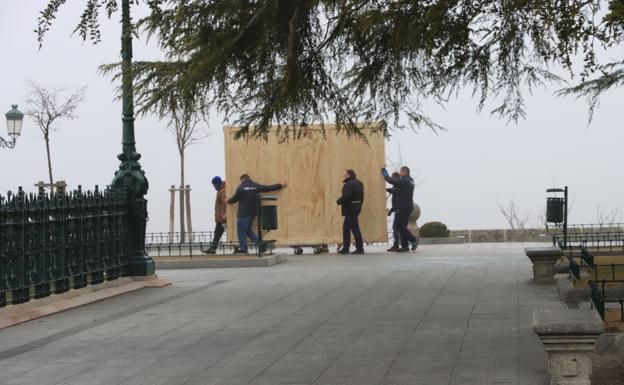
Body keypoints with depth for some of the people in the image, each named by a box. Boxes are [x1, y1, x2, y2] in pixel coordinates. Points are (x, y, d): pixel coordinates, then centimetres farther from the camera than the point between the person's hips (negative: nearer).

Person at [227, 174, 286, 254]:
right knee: (248, 230, 18)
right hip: (253, 212, 7)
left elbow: (234, 199, 0)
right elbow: (269, 188, 13)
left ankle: (243, 248, 1)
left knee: (241, 230, 0)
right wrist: (280, 185, 25)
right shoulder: (256, 186, 8)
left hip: (243, 213, -7)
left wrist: (228, 201, 24)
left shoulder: (241, 188, -7)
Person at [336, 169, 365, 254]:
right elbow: (361, 196, 15)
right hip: (356, 208, 10)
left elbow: (345, 197, -25)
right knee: (346, 227, 15)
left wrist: (338, 201, -7)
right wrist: (359, 205, 20)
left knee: (355, 228, -5)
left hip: (350, 209, -10)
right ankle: (345, 248, 18)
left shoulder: (349, 185, -18)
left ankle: (360, 248, -2)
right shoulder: (359, 183, 13)